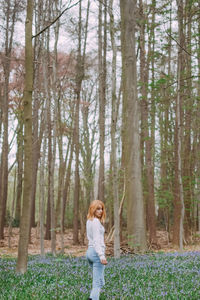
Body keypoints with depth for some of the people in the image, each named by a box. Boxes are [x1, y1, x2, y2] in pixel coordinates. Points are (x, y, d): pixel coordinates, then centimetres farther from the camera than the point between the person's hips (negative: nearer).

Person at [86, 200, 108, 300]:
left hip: (89, 251, 9)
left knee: (100, 282, 16)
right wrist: (102, 256, -28)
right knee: (97, 283, -8)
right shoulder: (96, 222, -13)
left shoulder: (89, 221, 15)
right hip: (97, 251, -9)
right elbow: (96, 240, -21)